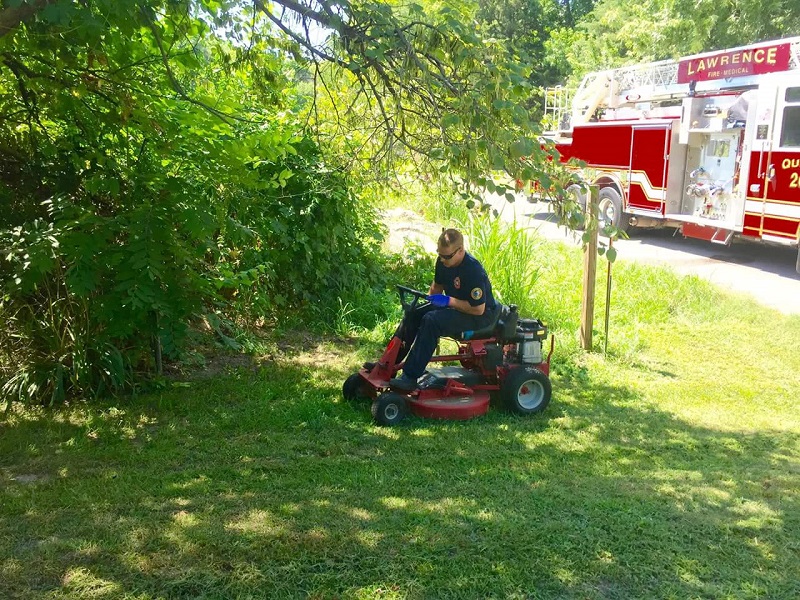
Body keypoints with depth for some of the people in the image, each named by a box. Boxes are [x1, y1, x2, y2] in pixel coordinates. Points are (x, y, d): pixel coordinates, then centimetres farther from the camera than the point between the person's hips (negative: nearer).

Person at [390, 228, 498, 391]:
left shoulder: (473, 270, -28)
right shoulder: (443, 261, -3)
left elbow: (478, 309, -27)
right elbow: (437, 286, 16)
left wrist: (448, 301, -26)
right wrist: (428, 301, -1)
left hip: (480, 316, -9)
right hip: (454, 305, 9)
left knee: (432, 320, -30)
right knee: (414, 313, -2)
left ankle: (410, 377, -27)